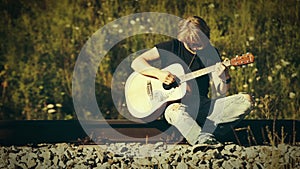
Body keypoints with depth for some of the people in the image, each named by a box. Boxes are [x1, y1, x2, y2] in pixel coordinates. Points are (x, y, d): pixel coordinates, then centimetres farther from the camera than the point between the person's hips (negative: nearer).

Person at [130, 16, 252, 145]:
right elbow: (136, 63, -2)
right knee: (175, 111, -41)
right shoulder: (172, 47, 1)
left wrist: (225, 79, -17)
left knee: (246, 101, -19)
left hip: (202, 105, 4)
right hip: (176, 103, -4)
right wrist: (159, 73, -18)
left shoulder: (211, 53, 8)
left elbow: (221, 92, 6)